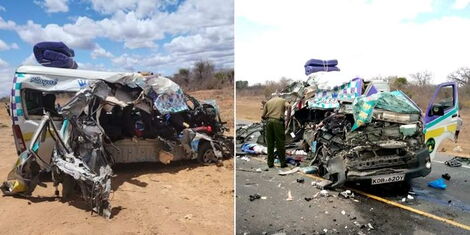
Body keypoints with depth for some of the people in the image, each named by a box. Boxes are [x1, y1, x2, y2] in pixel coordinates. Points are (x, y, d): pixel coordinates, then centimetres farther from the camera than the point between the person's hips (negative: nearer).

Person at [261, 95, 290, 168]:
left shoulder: (268, 102, 22)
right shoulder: (283, 100, 18)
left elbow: (263, 116, 13)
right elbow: (288, 106, -8)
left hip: (269, 121, 2)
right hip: (278, 122, -2)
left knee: (270, 144, 8)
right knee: (280, 143, 4)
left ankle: (270, 163, 12)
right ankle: (283, 163, 9)